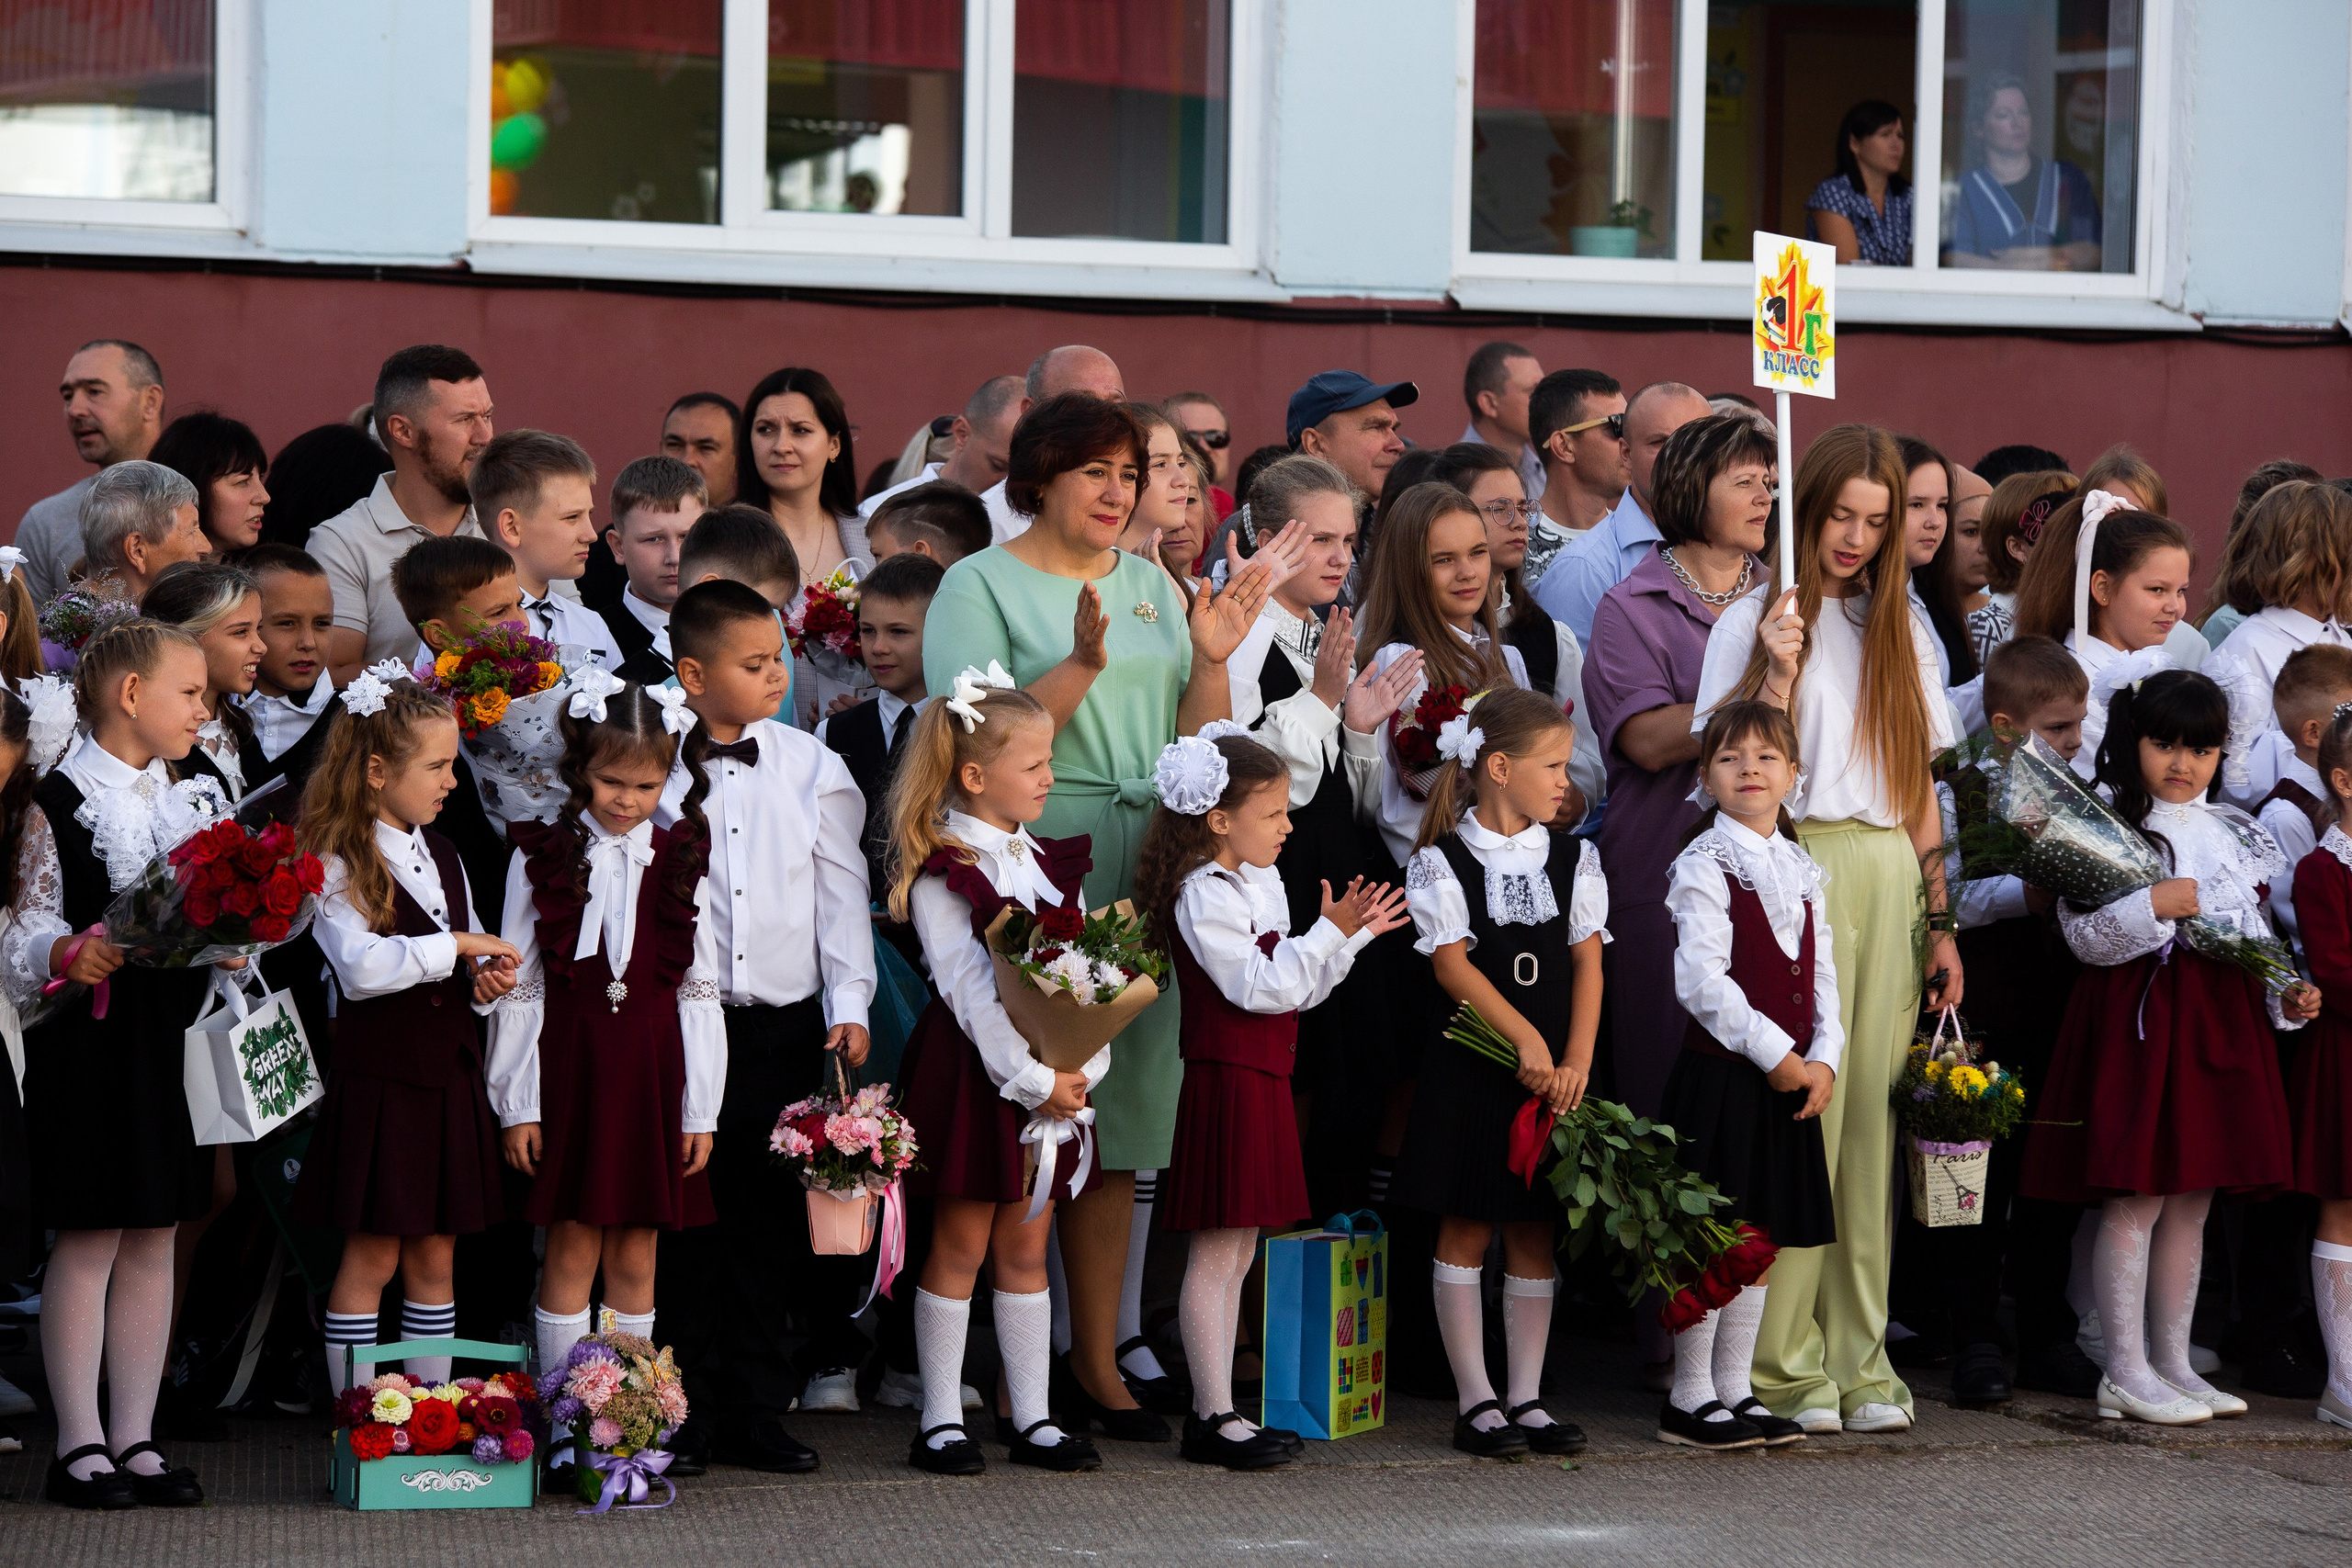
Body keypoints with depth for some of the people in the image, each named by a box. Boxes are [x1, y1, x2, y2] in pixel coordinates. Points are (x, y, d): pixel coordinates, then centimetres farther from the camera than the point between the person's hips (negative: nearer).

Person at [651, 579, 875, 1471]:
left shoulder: (810, 769, 6)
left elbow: (841, 890, 7)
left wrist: (849, 1003, 0)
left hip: (785, 1022, 2)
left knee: (768, 1221, 4)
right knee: (690, 1217, 0)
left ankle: (754, 1411, 10)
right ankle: (690, 1411, 8)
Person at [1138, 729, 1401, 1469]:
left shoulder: (1261, 885, 15)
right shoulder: (1204, 895, -14)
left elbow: (1295, 987, 19)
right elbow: (1259, 988, -21)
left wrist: (1354, 935, 11)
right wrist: (1330, 932, -21)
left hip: (1263, 1081, 10)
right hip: (1225, 1080, -10)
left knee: (1237, 1254, 11)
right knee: (1215, 1254, -6)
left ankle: (1213, 1411, 16)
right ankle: (1214, 1416, -4)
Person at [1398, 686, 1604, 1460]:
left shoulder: (1573, 860, 8)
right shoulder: (1443, 862, -5)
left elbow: (1587, 963, 4)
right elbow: (1452, 963, -12)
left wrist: (1576, 1061, -7)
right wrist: (1526, 1039, -19)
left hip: (1553, 1070, 4)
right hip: (1472, 1067, -4)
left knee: (1534, 1235, 7)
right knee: (1466, 1229, 1)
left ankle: (1526, 1397, 13)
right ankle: (1475, 1401, 7)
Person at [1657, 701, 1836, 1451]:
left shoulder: (1803, 872, 13)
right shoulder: (1702, 868, -8)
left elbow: (1821, 975, 13)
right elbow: (1703, 980, -16)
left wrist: (1823, 1058, -3)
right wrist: (1775, 1053, -16)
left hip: (1791, 1078, 7)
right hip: (1721, 1074, -7)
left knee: (1764, 1237, 9)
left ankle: (1735, 1389, 17)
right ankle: (1690, 1398, 3)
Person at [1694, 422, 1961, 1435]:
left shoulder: (1900, 631, 19)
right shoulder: (1755, 622, 4)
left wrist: (1939, 921, 13)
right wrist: (1779, 673, -15)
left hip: (1891, 877, 4)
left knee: (1871, 1114, 1)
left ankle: (1859, 1360, 4)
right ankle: (1785, 1363, -5)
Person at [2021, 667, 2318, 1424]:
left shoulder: (2234, 834, 14)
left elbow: (2257, 937, 19)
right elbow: (2084, 936, -13)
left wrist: (2287, 995, 4)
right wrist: (2157, 904, -24)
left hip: (2223, 1022, 6)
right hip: (2139, 1020, -6)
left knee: (2192, 1203, 11)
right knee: (2135, 1199, -6)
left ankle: (2173, 1362, 18)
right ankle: (2126, 1373, -2)